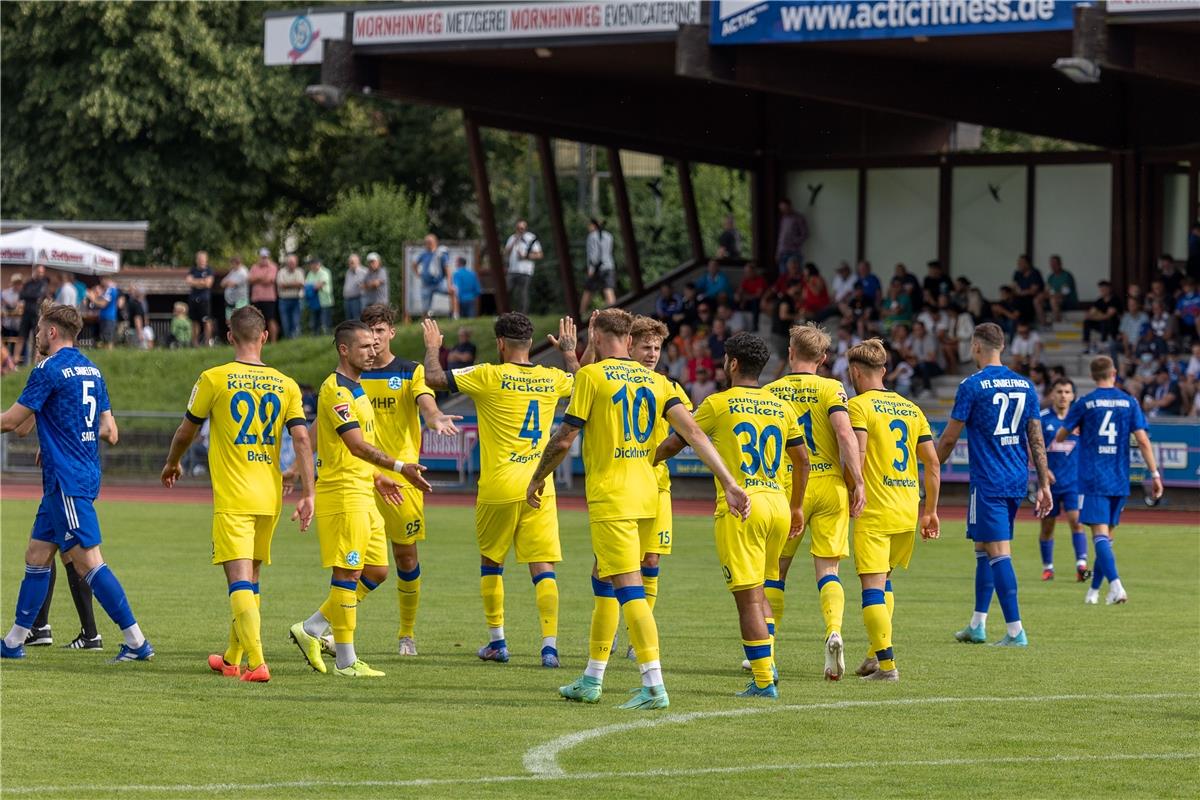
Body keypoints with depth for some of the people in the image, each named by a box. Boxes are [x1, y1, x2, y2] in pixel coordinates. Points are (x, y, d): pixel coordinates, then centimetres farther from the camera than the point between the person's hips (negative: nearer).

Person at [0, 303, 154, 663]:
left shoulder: (49, 370, -12)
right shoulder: (92, 371, 13)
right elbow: (109, 431, 15)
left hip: (66, 481, -9)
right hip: (86, 475, 9)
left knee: (88, 562, -10)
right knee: (36, 556, 14)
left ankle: (137, 642, -12)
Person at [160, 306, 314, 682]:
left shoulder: (214, 379, -4)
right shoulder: (285, 384, 5)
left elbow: (186, 430, 8)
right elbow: (302, 440, -3)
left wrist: (172, 463, 27)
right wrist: (307, 495, -2)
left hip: (232, 497, -4)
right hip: (270, 496, 4)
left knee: (240, 579, -9)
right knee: (251, 577, 17)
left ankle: (257, 663, -23)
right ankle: (232, 659, 30)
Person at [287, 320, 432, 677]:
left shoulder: (356, 390, 18)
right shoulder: (335, 389, -14)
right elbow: (357, 445, -22)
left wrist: (377, 477, 23)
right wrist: (400, 467, -26)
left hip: (363, 494, 10)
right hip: (342, 492, -10)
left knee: (376, 571, 11)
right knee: (347, 573, -6)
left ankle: (311, 629, 17)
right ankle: (346, 660, -2)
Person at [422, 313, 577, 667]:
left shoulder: (490, 376, -9)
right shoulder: (552, 379, 5)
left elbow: (434, 378, -8)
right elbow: (579, 383, 29)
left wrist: (432, 346, 10)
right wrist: (569, 351, 45)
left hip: (498, 489, -2)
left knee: (491, 562, 16)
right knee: (543, 567, -1)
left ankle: (497, 641, 21)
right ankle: (550, 644, -13)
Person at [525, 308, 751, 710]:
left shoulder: (591, 375, -7)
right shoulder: (654, 380, 10)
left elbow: (564, 439, -8)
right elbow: (693, 432, 1)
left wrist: (537, 479, 8)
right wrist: (729, 483, -1)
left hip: (610, 496, -7)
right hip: (646, 494, 7)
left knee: (629, 588, -10)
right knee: (603, 581, 19)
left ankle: (654, 686, -18)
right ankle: (591, 680, 26)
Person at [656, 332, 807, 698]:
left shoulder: (718, 404, -3)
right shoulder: (780, 407, 12)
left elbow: (672, 445, 4)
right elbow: (802, 459, 18)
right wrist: (796, 507, 29)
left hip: (739, 506, -5)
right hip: (777, 503, 5)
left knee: (748, 597, -4)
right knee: (760, 592, 21)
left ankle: (764, 681, -7)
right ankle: (767, 664, 10)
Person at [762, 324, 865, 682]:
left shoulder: (769, 392, 4)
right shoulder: (830, 388, -2)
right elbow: (845, 433, -14)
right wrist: (858, 483, -11)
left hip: (787, 487, 1)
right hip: (830, 485, -1)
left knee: (775, 570, 12)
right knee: (827, 569, 3)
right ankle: (834, 630, -23)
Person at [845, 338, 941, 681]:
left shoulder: (859, 405, -4)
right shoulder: (910, 408, 15)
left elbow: (857, 453, -18)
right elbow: (933, 464, 14)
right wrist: (930, 511, 19)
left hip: (875, 510, -7)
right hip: (908, 510, 7)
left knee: (873, 584, -6)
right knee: (883, 580, 22)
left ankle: (885, 663, -14)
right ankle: (877, 654, 23)